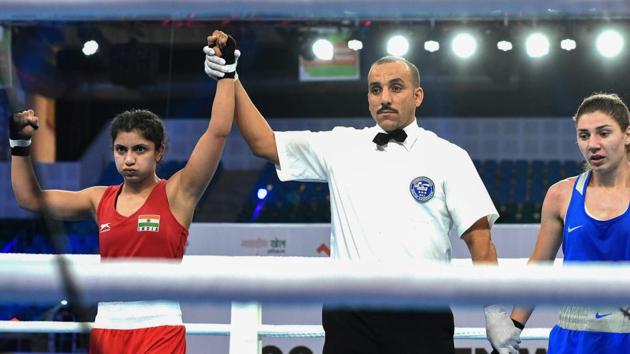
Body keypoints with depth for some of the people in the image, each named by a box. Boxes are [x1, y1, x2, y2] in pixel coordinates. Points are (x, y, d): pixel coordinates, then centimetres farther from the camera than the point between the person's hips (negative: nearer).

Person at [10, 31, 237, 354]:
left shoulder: (176, 193, -1)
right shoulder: (100, 199, 12)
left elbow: (218, 132, -8)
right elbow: (31, 199, 19)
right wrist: (20, 143, 14)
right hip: (106, 326, 4)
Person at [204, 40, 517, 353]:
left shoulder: (448, 157, 7)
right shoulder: (340, 147, 13)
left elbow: (479, 238, 3)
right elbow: (264, 142, 10)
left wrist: (496, 313, -3)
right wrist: (231, 81, 1)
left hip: (421, 319, -2)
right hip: (350, 316, 2)